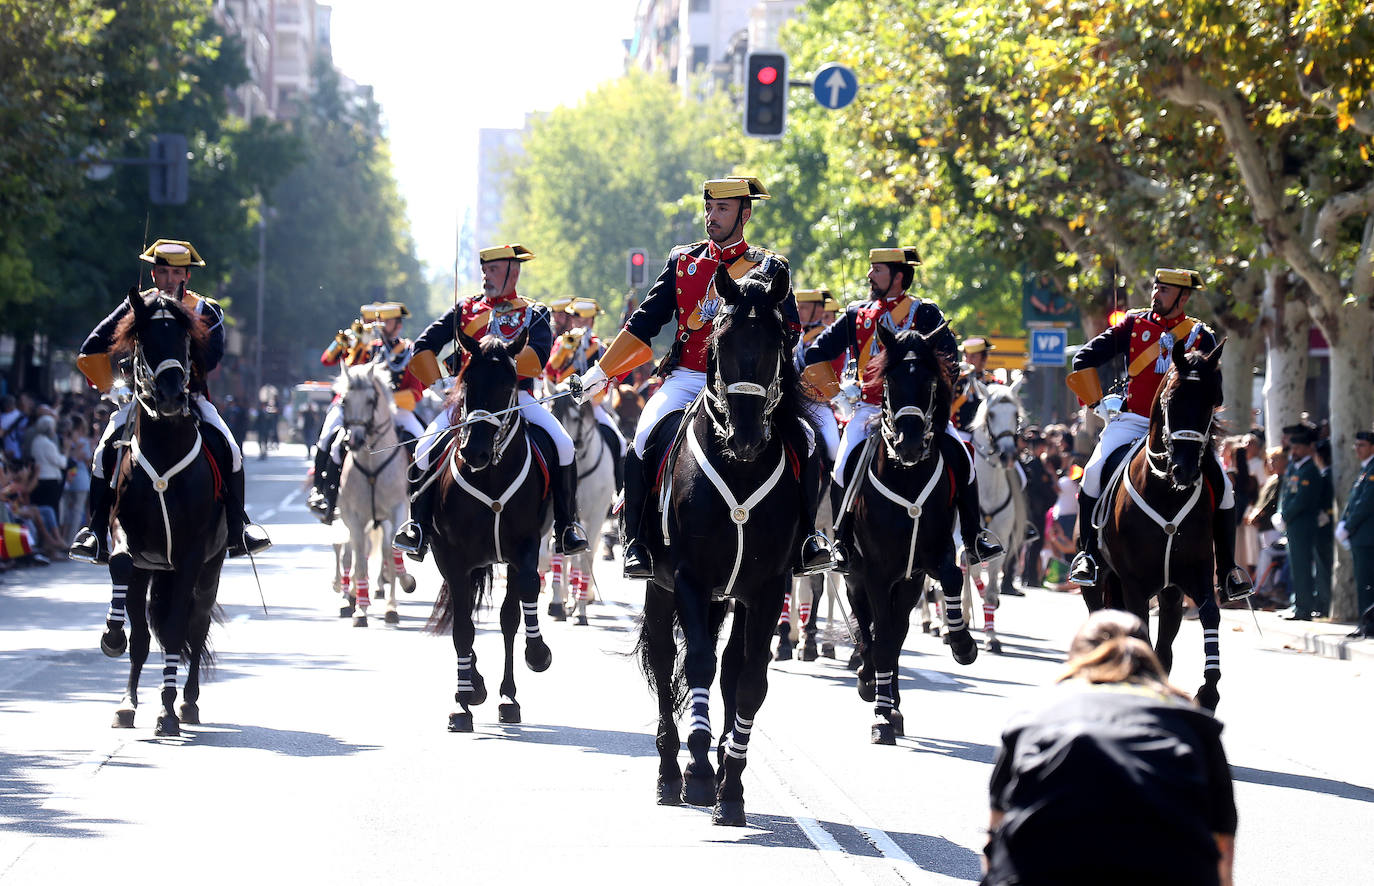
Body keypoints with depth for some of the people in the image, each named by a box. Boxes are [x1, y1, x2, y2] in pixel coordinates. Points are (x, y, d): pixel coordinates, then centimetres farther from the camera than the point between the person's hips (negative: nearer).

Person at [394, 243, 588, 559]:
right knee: (426, 447, -22)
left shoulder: (534, 313, 11)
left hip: (517, 398, -1)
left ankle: (566, 526, -10)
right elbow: (424, 348, 11)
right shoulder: (464, 309, 16)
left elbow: (538, 357, -9)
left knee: (563, 444, -24)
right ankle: (418, 525, -8)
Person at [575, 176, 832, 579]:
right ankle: (636, 543, -13)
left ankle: (805, 537, -5)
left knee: (804, 440, -20)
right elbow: (644, 322, 14)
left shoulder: (770, 268, 7)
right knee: (644, 440, -25)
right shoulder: (683, 261, 12)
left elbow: (790, 332, -2)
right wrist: (601, 371, 9)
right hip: (687, 379, 1)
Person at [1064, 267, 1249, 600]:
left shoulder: (1201, 336, 5)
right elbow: (1085, 358, 7)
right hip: (1133, 420, 0)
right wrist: (1095, 400, 0)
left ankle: (1227, 569, 4)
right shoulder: (1135, 324, 6)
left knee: (1222, 485, -12)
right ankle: (1087, 554, -8)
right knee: (1095, 471, -23)